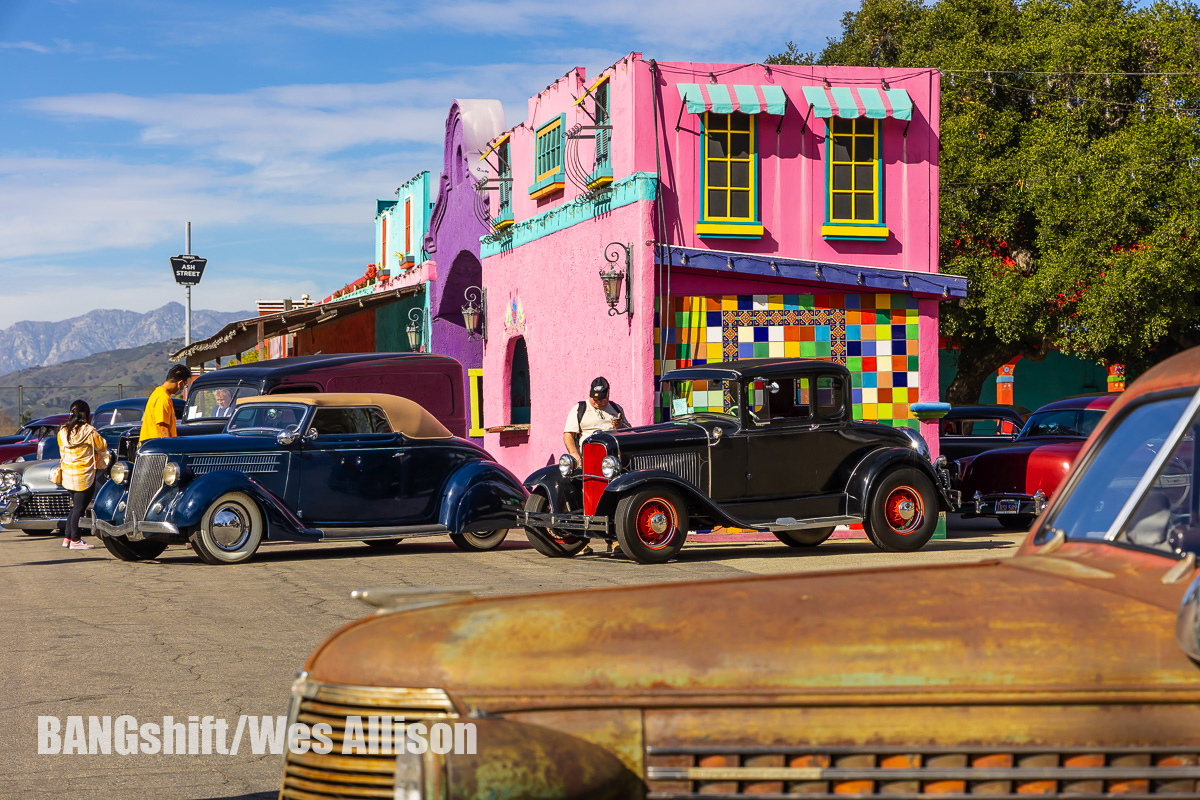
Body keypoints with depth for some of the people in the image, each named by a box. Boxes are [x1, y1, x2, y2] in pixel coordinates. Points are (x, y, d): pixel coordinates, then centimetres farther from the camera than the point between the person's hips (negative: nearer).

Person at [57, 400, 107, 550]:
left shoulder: (63, 431, 2)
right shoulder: (88, 431, -14)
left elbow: (62, 451, 14)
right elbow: (102, 447, -2)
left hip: (67, 474, 6)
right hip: (84, 475, -6)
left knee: (75, 506, 17)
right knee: (80, 507, -1)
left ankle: (68, 538, 18)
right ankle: (75, 540, 0)